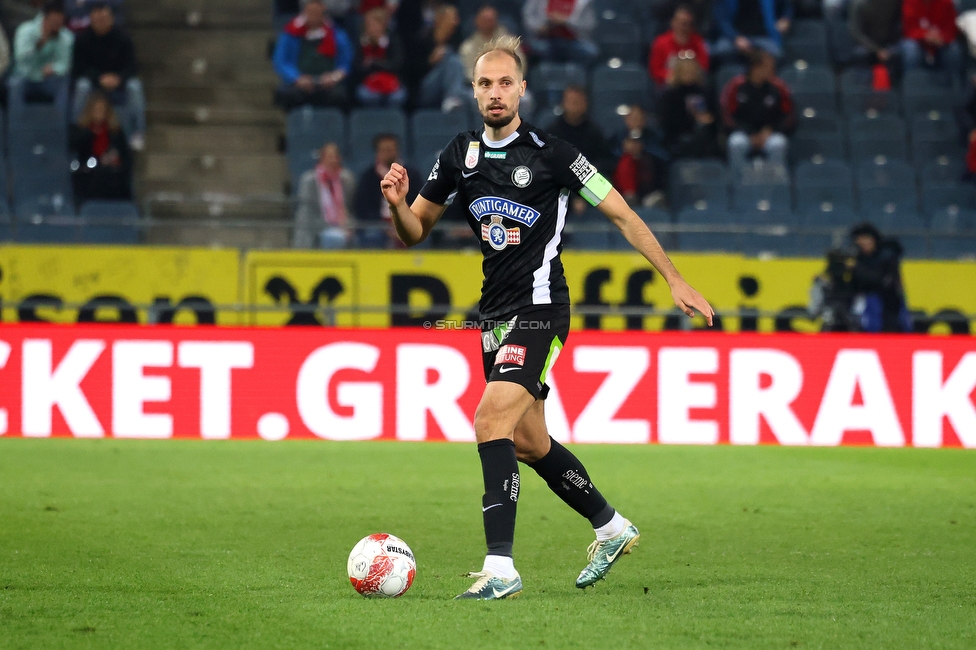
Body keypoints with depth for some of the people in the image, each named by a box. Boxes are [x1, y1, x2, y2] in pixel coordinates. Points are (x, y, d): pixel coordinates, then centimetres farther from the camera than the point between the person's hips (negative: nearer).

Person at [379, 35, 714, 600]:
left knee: (491, 421, -22)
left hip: (539, 309, -7)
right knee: (528, 442, 16)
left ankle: (501, 568, -23)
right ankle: (611, 527, 37)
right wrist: (398, 204, -12)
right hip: (496, 315, 7)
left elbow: (622, 214, -3)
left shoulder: (551, 153, -10)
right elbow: (415, 232, 11)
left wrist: (674, 279, -5)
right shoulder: (461, 155, 5)